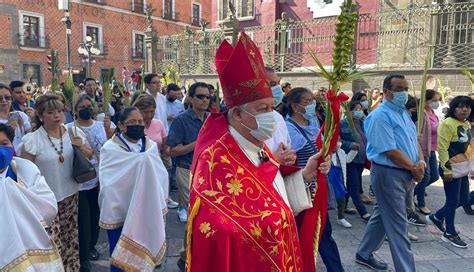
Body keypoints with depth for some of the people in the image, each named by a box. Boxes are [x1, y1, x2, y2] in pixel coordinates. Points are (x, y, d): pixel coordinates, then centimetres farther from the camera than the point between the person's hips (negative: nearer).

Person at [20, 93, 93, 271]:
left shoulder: (73, 133, 0)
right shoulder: (32, 140, -13)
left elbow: (89, 157, 10)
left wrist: (81, 147, -11)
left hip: (71, 195, 4)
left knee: (71, 238, 17)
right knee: (52, 244, 0)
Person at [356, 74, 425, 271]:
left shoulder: (404, 113, 14)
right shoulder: (380, 116, -16)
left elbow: (414, 140, 15)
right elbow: (390, 151, -21)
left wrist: (421, 161, -5)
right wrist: (414, 168, -11)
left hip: (405, 173, 9)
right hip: (388, 173, -9)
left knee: (382, 215, 18)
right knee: (397, 225, -3)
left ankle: (364, 254, 33)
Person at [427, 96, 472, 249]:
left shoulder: (467, 125, 11)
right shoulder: (448, 124, -16)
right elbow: (442, 148, -19)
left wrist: (468, 167, 19)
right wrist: (447, 170, -20)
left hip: (464, 168, 9)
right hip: (452, 168, -9)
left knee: (464, 199, 14)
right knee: (453, 201, 0)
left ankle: (436, 217, 31)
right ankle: (449, 234, 15)